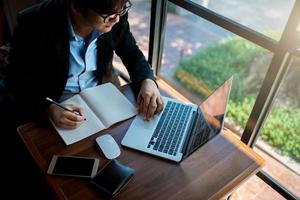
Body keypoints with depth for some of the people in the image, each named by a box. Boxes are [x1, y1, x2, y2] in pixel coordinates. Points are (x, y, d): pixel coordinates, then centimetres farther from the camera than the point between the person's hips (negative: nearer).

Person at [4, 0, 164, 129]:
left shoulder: (116, 17, -15)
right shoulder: (34, 24, -24)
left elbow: (132, 54, 0)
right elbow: (18, 82, -15)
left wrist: (147, 80, -20)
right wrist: (48, 108, -34)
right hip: (56, 104, -2)